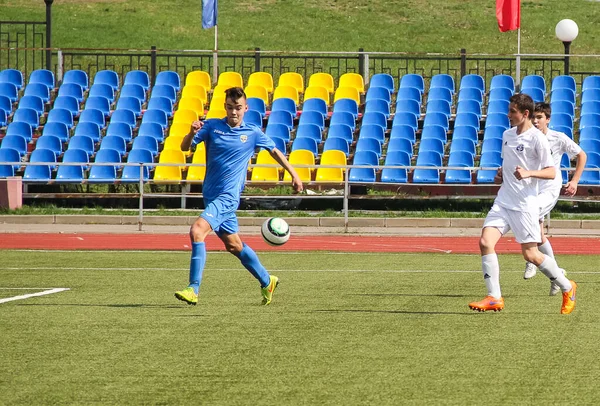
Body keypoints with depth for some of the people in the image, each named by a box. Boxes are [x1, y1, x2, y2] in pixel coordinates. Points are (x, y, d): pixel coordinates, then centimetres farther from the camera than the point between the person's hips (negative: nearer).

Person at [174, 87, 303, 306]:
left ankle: (193, 289, -23)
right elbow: (185, 147, -6)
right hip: (211, 195, 5)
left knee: (197, 231, -23)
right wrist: (192, 133, -27)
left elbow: (274, 151, 16)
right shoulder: (212, 126, 2)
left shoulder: (253, 133, 0)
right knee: (234, 245, 16)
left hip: (228, 197, -5)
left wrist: (293, 174, 15)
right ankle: (267, 282, 35)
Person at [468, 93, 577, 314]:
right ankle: (494, 298, -10)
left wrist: (528, 173, -27)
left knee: (530, 254, -1)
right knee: (485, 242, -12)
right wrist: (503, 172, 12)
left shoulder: (537, 138, -10)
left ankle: (567, 288, 20)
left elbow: (551, 172, -13)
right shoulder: (507, 135, 12)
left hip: (525, 205, -6)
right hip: (503, 202, 7)